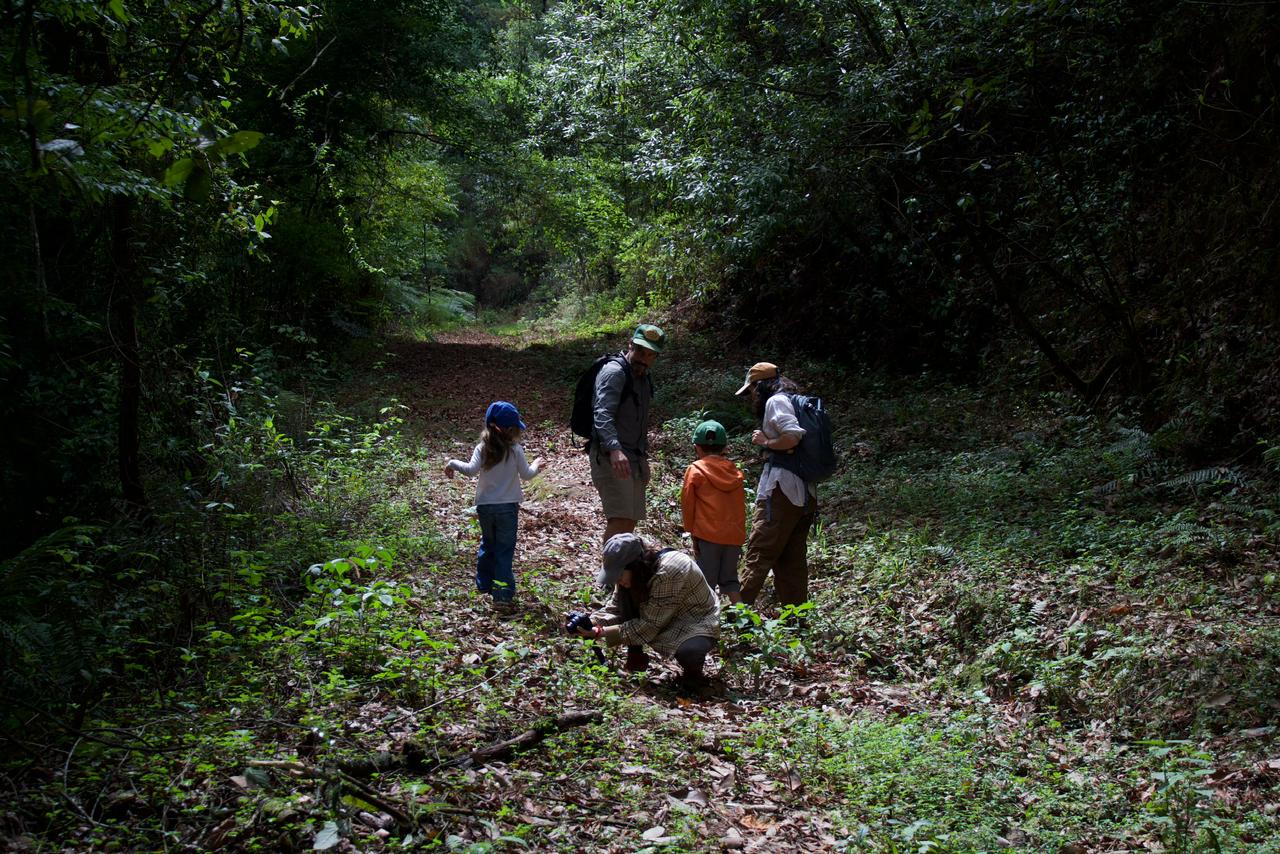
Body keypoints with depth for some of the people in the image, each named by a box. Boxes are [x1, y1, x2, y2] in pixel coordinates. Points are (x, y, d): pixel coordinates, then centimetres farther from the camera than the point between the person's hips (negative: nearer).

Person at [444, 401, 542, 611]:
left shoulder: (482, 449, -5)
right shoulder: (515, 451, -9)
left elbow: (472, 470, -17)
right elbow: (526, 474, -2)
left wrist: (453, 463, -2)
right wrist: (536, 465, 18)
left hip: (484, 506, 3)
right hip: (507, 507, -3)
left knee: (487, 544, 23)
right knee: (504, 550, 0)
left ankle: (484, 584, 34)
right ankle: (502, 595, -6)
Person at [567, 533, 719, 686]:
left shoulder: (668, 572, -33)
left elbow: (650, 626, -29)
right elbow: (615, 609, -5)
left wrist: (602, 632, -31)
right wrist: (592, 621, -25)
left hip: (696, 623, -7)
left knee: (687, 652, -39)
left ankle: (693, 667, -4)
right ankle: (636, 656, 0)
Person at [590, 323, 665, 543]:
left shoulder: (643, 378, 18)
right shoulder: (614, 372, -12)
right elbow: (602, 414, -27)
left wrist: (643, 458, 25)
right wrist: (614, 449, -41)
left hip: (633, 458, 9)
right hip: (611, 458, -9)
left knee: (629, 521, 10)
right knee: (620, 519, -18)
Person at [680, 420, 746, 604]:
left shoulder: (695, 470, -3)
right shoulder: (734, 471, 9)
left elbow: (687, 504, -1)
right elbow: (741, 505, 11)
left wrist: (691, 530, 9)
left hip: (708, 534, -4)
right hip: (734, 535, 4)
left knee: (706, 580, 4)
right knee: (729, 578, 15)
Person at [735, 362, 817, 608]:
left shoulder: (776, 401, -6)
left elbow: (793, 435, -21)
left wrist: (766, 442, -7)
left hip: (782, 488, -9)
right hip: (807, 492, 9)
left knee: (759, 552, -7)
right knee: (793, 558, 11)